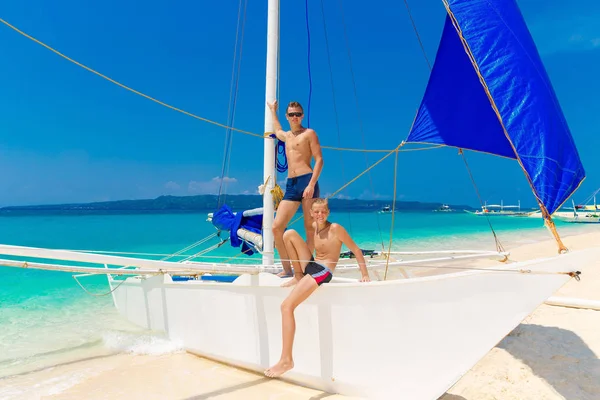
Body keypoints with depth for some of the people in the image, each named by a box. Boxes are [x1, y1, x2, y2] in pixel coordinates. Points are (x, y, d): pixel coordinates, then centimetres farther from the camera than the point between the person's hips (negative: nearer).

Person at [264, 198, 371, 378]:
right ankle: (298, 276, 6)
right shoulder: (314, 226, 11)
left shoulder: (335, 229, -11)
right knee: (290, 233, 1)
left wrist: (365, 275, -12)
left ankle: (287, 360, -18)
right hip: (310, 266, 8)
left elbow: (356, 250, -9)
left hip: (322, 272, -8)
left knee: (286, 306, -22)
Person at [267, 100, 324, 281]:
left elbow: (319, 159, -4)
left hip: (306, 181, -6)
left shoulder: (309, 133, 5)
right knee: (276, 227, -3)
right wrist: (273, 111, 59)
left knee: (310, 228, -4)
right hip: (290, 185, 7)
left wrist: (311, 184, -17)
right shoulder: (286, 136, 25)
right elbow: (277, 130, 51)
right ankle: (287, 269, 7)